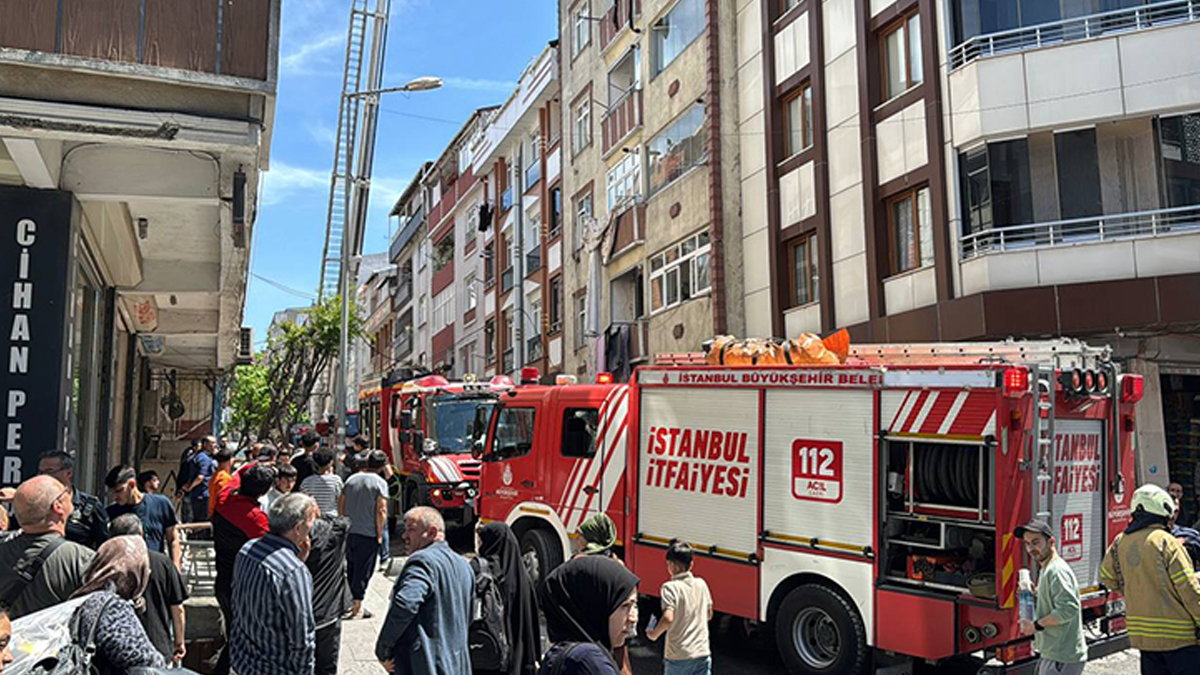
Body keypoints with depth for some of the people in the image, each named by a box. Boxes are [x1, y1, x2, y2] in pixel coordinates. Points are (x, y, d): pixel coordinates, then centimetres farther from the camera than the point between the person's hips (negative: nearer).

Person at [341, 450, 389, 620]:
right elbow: (381, 511, -15)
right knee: (363, 570, 2)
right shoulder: (379, 483, -10)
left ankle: (351, 601, 30)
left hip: (349, 532, 5)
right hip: (368, 534, -5)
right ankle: (357, 608, 4)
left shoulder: (351, 479, 6)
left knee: (352, 567, 18)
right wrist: (379, 535, -7)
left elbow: (340, 505, 10)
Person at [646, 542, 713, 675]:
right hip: (703, 653, 4)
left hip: (678, 656, -4)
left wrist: (654, 634, -7)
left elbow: (668, 618, -24)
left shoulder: (670, 587, -13)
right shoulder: (701, 584, 3)